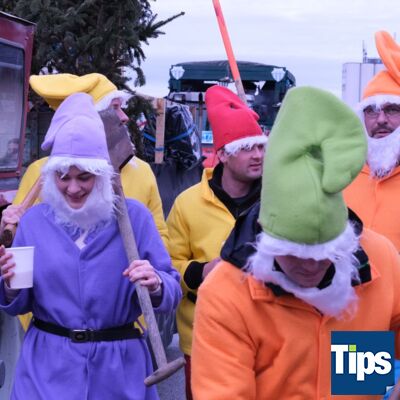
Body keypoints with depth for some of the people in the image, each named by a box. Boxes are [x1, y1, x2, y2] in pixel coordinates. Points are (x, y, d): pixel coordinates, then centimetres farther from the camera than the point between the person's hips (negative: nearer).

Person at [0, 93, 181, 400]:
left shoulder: (134, 216, -6)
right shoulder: (34, 220, -1)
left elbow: (172, 295, -5)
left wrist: (155, 285, -26)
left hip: (118, 366, 0)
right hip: (48, 365, 1)